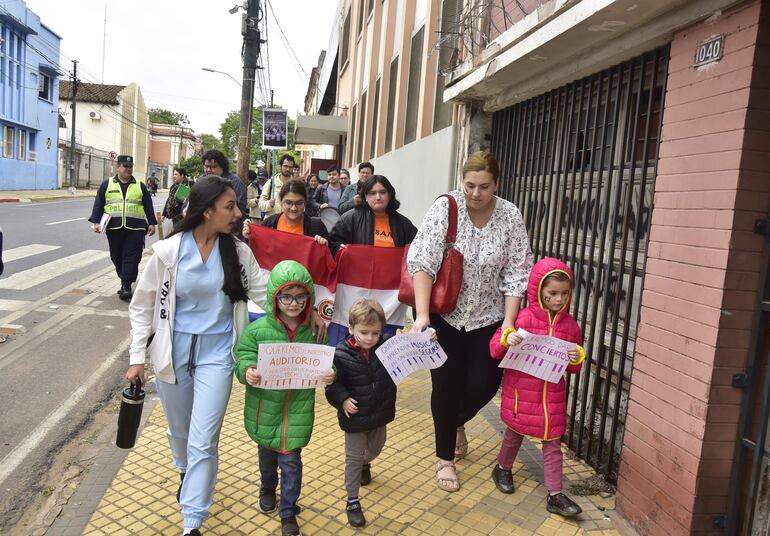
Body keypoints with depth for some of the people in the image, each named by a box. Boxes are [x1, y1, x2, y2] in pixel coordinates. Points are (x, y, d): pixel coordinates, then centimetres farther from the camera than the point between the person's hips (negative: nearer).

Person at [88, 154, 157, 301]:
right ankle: (125, 280, 25)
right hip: (114, 228, 2)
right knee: (117, 257, 9)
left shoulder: (140, 186, 10)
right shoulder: (107, 184, 9)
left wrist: (152, 223, 4)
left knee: (132, 257, -8)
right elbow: (98, 204, 7)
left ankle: (126, 286, -8)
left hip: (135, 228, -1)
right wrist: (96, 222, -3)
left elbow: (148, 206, 10)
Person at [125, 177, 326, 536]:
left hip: (217, 353, 0)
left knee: (204, 442, -2)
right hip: (174, 351, 1)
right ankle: (185, 470, 56)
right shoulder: (168, 251, -10)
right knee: (179, 428, 21)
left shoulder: (238, 251, -5)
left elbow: (264, 290, 0)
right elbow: (142, 306, -1)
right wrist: (138, 356, -3)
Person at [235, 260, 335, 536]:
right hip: (265, 407, 1)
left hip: (298, 409, -1)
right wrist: (247, 372, -33)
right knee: (267, 452, 25)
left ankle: (288, 513, 28)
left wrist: (330, 374, -23)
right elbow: (244, 357, -12)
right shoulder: (257, 329, -15)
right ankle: (268, 488, 56)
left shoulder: (314, 330, -10)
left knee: (291, 460, 6)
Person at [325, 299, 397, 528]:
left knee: (375, 448, 27)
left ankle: (365, 464, 61)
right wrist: (343, 399, -26)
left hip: (380, 414, 4)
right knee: (353, 457, 8)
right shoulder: (341, 354, -19)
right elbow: (333, 385, -10)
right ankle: (352, 501, 23)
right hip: (355, 417, -4)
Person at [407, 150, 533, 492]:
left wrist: (509, 323, -14)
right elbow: (422, 262, -20)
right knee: (447, 383, 1)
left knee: (485, 383, 3)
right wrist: (421, 315, -28)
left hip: (487, 315, 2)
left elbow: (516, 274, -7)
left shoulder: (510, 217, -9)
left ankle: (456, 422, 39)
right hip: (442, 311, -2)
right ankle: (445, 458, 23)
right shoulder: (444, 208, -15)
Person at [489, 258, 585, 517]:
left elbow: (575, 367, 9)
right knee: (515, 434, 17)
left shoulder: (569, 324, 0)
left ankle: (555, 495, 17)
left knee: (552, 443, 7)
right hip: (521, 392, -2)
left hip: (553, 394, 3)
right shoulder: (524, 317, -12)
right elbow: (494, 348, -10)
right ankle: (503, 469, 42)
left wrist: (576, 358, -13)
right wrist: (506, 339, -30)